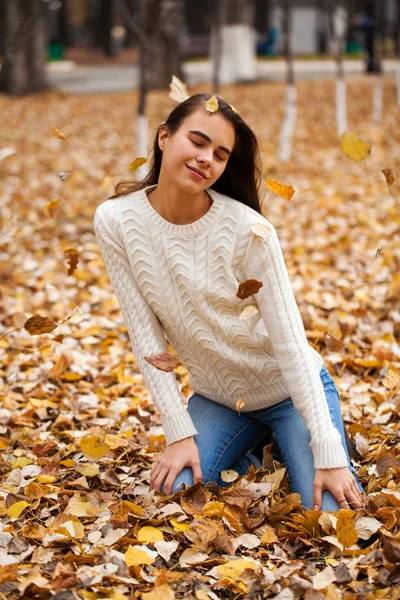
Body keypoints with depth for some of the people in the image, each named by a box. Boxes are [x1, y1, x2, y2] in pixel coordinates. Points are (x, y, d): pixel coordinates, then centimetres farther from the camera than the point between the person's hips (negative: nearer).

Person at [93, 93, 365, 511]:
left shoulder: (248, 230, -23)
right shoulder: (115, 222, -15)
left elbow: (290, 341, -21)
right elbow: (145, 335, -12)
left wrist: (329, 454, -25)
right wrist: (180, 434, -14)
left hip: (292, 391, -2)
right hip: (216, 398, 3)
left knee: (329, 510, -16)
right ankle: (240, 459, 16)